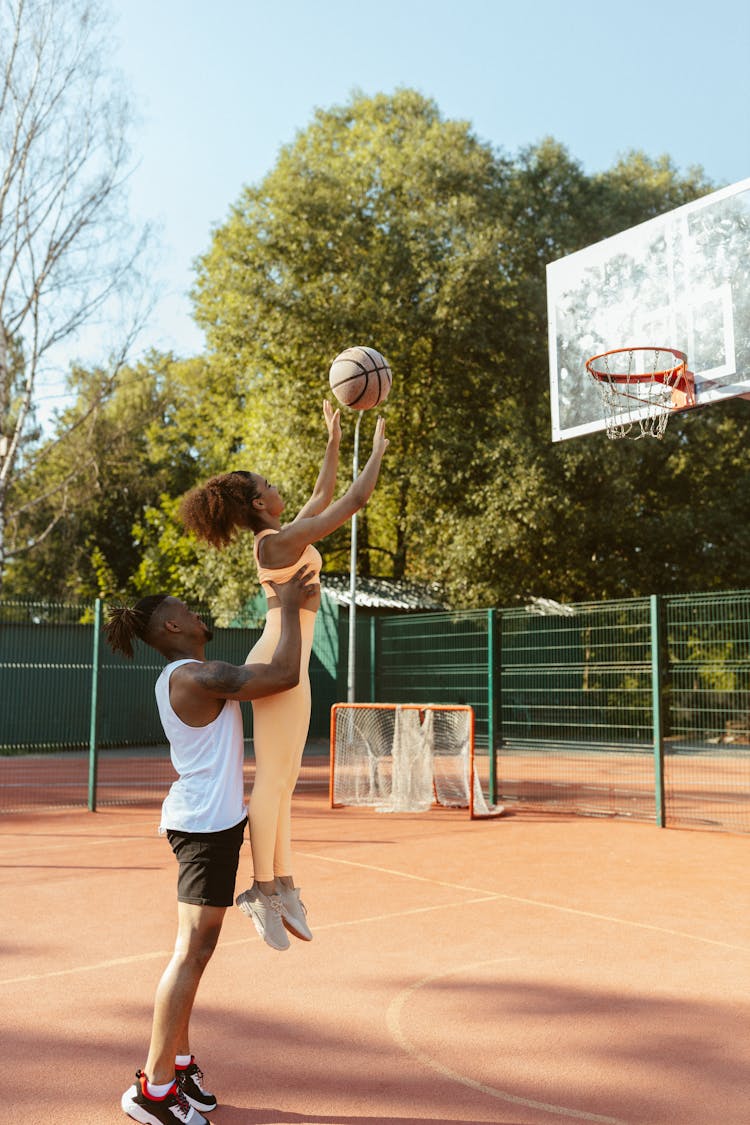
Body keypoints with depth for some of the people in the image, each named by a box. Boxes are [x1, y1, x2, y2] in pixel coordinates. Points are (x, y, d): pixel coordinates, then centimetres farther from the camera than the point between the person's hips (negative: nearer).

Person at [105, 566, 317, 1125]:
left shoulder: (187, 675, 14)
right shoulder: (195, 676, -18)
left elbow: (267, 672, 25)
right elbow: (284, 675, -22)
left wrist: (286, 606, 21)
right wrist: (289, 605, -13)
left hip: (203, 820, 11)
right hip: (207, 822, -11)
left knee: (194, 949, 16)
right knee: (193, 952, -6)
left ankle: (179, 1063, 27)